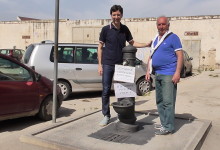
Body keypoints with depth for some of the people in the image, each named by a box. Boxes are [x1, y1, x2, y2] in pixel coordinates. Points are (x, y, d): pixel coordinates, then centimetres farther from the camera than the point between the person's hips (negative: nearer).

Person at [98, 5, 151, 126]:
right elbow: (100, 47, -1)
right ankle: (106, 115, 12)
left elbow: (132, 43, 13)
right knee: (106, 90, 0)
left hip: (121, 64, 3)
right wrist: (100, 64, -6)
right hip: (107, 65, -3)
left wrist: (147, 45, -2)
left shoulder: (125, 29, 6)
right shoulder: (106, 29, -3)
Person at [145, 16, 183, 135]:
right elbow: (151, 56, 22)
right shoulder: (155, 39, 18)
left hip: (168, 74, -8)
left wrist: (177, 73, -18)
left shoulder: (173, 37, -4)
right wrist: (148, 71, 13)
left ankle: (168, 127, -1)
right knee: (159, 101, 11)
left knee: (168, 102, -7)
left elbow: (180, 55, -9)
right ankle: (164, 123, 21)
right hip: (157, 74, 8)